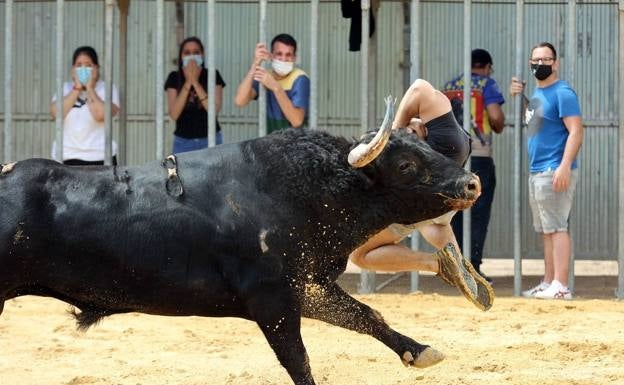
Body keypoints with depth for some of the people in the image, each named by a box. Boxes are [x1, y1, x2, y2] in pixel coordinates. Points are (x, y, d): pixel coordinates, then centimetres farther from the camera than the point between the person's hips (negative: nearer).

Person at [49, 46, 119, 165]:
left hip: (99, 158, -2)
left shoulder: (107, 89, 3)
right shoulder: (65, 88, 13)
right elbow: (56, 113, -7)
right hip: (67, 158, 2)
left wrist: (89, 88, -7)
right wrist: (77, 88, -5)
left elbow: (101, 115, -16)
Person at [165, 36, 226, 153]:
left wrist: (195, 82, -16)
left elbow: (215, 109, -12)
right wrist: (188, 82, -14)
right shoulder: (174, 78, 2)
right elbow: (174, 114, -9)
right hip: (183, 141, 1)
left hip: (210, 139, -1)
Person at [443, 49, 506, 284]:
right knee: (478, 214, -2)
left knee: (455, 213, 10)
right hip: (478, 157, -5)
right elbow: (496, 116, -13)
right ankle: (473, 268, -7)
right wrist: (499, 127, 8)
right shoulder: (486, 84, -2)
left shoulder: (450, 86, 14)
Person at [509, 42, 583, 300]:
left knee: (556, 228, -12)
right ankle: (548, 284, 17)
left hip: (555, 172, -10)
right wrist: (520, 97, 15)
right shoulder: (537, 93, 16)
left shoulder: (562, 93, -11)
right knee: (546, 230, 12)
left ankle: (560, 287, -15)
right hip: (536, 172, 10)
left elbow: (576, 131, -18)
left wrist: (565, 166, -28)